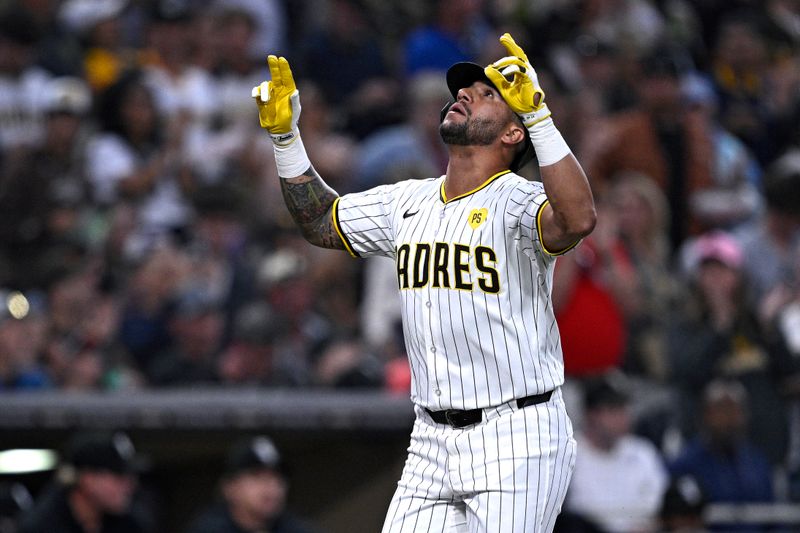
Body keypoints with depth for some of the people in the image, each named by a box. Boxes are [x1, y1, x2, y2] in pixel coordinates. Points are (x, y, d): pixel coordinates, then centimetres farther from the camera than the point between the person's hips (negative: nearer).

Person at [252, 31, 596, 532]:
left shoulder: (518, 204, -11)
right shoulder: (410, 203, 12)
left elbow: (578, 220, -33)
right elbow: (322, 222, 25)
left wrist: (538, 115, -38)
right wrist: (285, 134, 14)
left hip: (516, 440, -7)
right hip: (432, 443, 7)